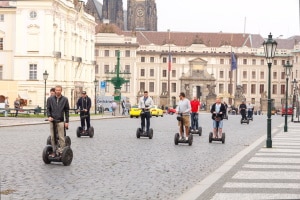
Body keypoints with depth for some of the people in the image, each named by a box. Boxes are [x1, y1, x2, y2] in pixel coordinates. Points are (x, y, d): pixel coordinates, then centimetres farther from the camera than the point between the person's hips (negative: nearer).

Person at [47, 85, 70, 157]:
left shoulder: (65, 99, 4)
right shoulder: (50, 99, 7)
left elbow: (67, 111, 6)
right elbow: (48, 109, 10)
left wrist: (67, 121, 1)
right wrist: (49, 116, -9)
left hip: (61, 121, -2)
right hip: (52, 120, 2)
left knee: (61, 137, -5)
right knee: (53, 137, 4)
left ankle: (62, 151, -1)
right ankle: (54, 151, 11)